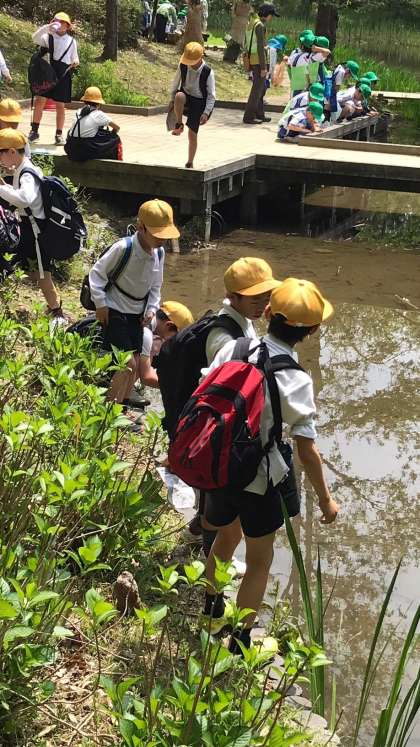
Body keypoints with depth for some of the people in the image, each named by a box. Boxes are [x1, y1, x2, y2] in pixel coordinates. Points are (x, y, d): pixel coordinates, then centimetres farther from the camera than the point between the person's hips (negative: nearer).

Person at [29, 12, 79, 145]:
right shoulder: (49, 37, 3)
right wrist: (48, 27, -24)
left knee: (60, 105, 3)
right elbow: (35, 38, -16)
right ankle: (34, 131, 4)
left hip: (63, 75, 1)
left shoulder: (71, 41, 9)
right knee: (39, 101, -5)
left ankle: (59, 134, 11)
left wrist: (75, 62, -8)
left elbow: (74, 58, 15)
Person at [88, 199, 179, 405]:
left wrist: (151, 309, 2)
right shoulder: (123, 248, -23)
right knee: (127, 363, -11)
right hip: (115, 312, -7)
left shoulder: (159, 253, -2)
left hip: (137, 313, 7)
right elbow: (97, 273, -14)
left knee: (136, 362, 9)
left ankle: (122, 402, 26)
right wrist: (100, 304, -15)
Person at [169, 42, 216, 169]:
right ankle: (179, 125, -17)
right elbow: (176, 82, 7)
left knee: (192, 134, -1)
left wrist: (206, 113, -18)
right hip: (186, 98, 2)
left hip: (199, 102, -2)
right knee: (179, 96, -37)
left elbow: (211, 95, -11)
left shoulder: (208, 72, -17)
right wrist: (172, 100, 4)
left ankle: (190, 163, 17)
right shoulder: (183, 66, -10)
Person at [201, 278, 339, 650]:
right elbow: (307, 449, -20)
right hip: (260, 480, -5)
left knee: (227, 535, 32)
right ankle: (240, 643, 28)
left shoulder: (234, 349, -12)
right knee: (259, 561, 17)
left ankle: (211, 609, 53)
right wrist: (325, 499, -7)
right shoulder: (295, 381, -23)